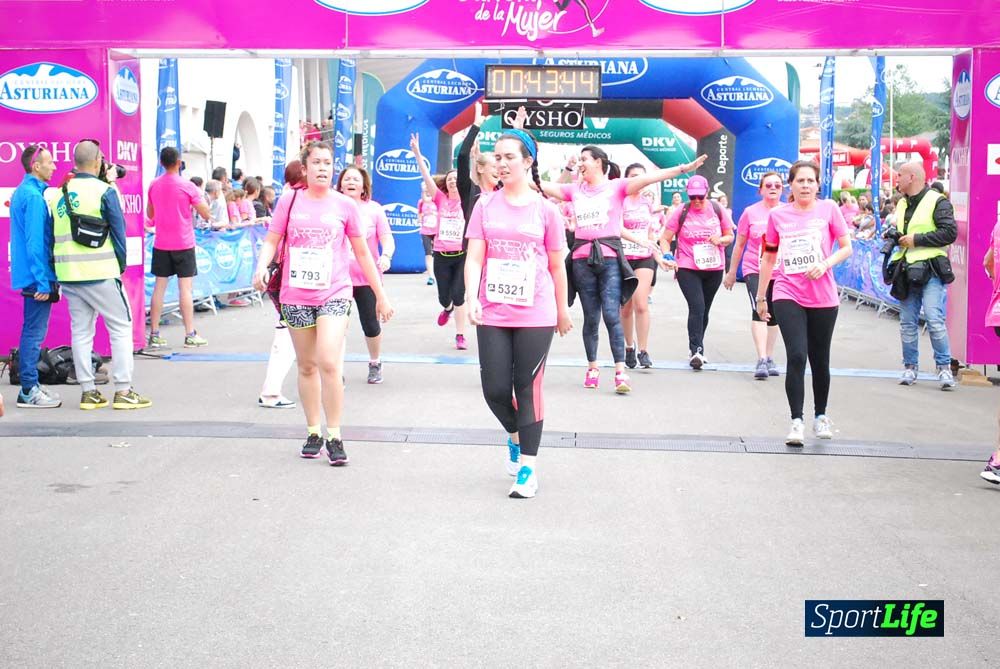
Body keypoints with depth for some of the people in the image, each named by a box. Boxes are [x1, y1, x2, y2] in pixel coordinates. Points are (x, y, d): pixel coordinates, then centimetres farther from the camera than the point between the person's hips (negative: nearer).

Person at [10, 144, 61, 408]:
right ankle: (28, 392, 0)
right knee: (35, 332, -5)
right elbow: (35, 242, -21)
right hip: (37, 277, -10)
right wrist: (42, 281, -20)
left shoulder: (22, 192, 14)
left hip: (28, 275, 10)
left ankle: (30, 386, 21)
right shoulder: (34, 196, -16)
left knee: (32, 330, 14)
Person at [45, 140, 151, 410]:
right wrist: (121, 266, 3)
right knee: (121, 328, 3)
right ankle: (123, 391, 0)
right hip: (99, 273, -6)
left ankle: (88, 392, 12)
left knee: (81, 331, 11)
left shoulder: (57, 194, 8)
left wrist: (60, 270, 15)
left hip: (67, 274, 6)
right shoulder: (104, 191, -8)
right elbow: (118, 231, -7)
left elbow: (52, 235, 11)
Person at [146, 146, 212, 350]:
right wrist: (199, 196, 10)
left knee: (159, 287, 7)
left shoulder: (154, 185, 4)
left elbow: (150, 214, 16)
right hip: (183, 243, -4)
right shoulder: (187, 186, -9)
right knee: (186, 288, -2)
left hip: (161, 243, 4)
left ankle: (154, 334, 7)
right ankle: (190, 335, -2)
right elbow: (206, 214, -6)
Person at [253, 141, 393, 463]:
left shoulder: (345, 205, 3)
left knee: (329, 363, -16)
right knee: (307, 366, 11)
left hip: (334, 294, -2)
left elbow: (362, 253, 10)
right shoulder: (289, 200, 4)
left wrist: (381, 296, 12)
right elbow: (271, 241, 3)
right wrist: (261, 267, -19)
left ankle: (334, 437, -5)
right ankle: (313, 433, 24)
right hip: (296, 296, 2)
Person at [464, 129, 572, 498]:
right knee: (495, 389, 3)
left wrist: (563, 310, 12)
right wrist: (472, 298, -15)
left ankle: (528, 467, 11)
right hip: (492, 315, 2)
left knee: (528, 388, 1)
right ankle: (514, 435, 34)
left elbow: (557, 266, 6)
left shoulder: (545, 209, 0)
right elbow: (474, 258, -1)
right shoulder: (485, 205, 4)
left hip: (535, 316, -2)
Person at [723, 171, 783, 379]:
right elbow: (739, 244, 6)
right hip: (754, 270, -2)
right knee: (759, 311, -19)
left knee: (773, 315, 13)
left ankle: (769, 358, 25)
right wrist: (731, 272, 10)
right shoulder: (751, 213, -2)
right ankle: (761, 360, -24)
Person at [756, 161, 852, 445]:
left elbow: (846, 248, 3)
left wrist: (825, 264, -16)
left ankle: (821, 416, 29)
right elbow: (769, 258, 14)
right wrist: (761, 297, 14)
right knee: (796, 357, -13)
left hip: (823, 298, 0)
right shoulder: (778, 215, 6)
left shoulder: (828, 209, 2)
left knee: (819, 360, 10)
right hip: (788, 296, 0)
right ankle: (797, 422, -7)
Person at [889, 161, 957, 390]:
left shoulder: (937, 201, -5)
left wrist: (917, 240, -15)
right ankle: (910, 368, 16)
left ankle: (944, 367, -6)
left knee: (935, 319, -14)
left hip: (931, 270, -7)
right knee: (907, 323, 7)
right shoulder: (902, 204, 19)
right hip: (907, 270, 7)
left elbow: (950, 232, -15)